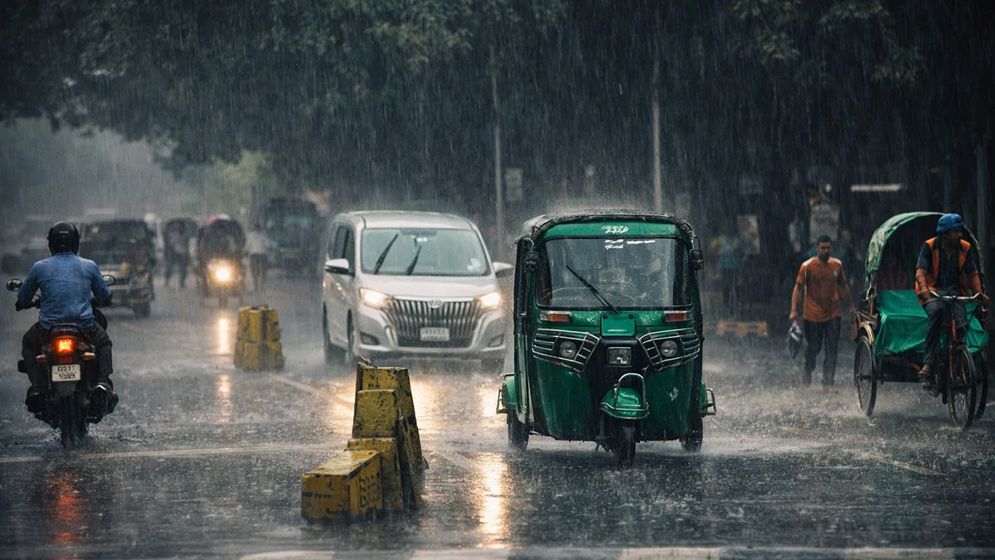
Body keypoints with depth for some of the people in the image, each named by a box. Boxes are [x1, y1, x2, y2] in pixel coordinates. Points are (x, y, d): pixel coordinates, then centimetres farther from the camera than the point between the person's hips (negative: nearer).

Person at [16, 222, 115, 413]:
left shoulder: (39, 267, 2)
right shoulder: (89, 266, 4)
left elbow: (23, 299, 13)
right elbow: (105, 297, 15)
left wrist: (23, 303, 37)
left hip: (48, 329, 0)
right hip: (84, 327, 0)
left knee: (28, 343, 31)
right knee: (103, 342, 32)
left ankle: (37, 387, 10)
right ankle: (102, 382, 7)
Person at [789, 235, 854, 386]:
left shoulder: (837, 265, 5)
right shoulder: (807, 267, -6)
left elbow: (843, 287, 18)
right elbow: (798, 288, -6)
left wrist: (850, 306, 20)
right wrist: (794, 310, -14)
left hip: (833, 314, 3)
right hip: (812, 315, -3)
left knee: (832, 348, -5)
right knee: (813, 347, 6)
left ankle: (828, 379, -2)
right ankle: (807, 373, 31)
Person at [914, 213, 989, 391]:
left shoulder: (965, 249, 5)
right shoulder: (929, 247, -5)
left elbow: (972, 274, 3)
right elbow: (920, 271, -15)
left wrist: (980, 294, -16)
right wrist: (924, 288, -36)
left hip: (955, 291, 3)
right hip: (933, 291, -3)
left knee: (961, 323, -25)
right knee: (936, 310, -37)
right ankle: (929, 363, -38)